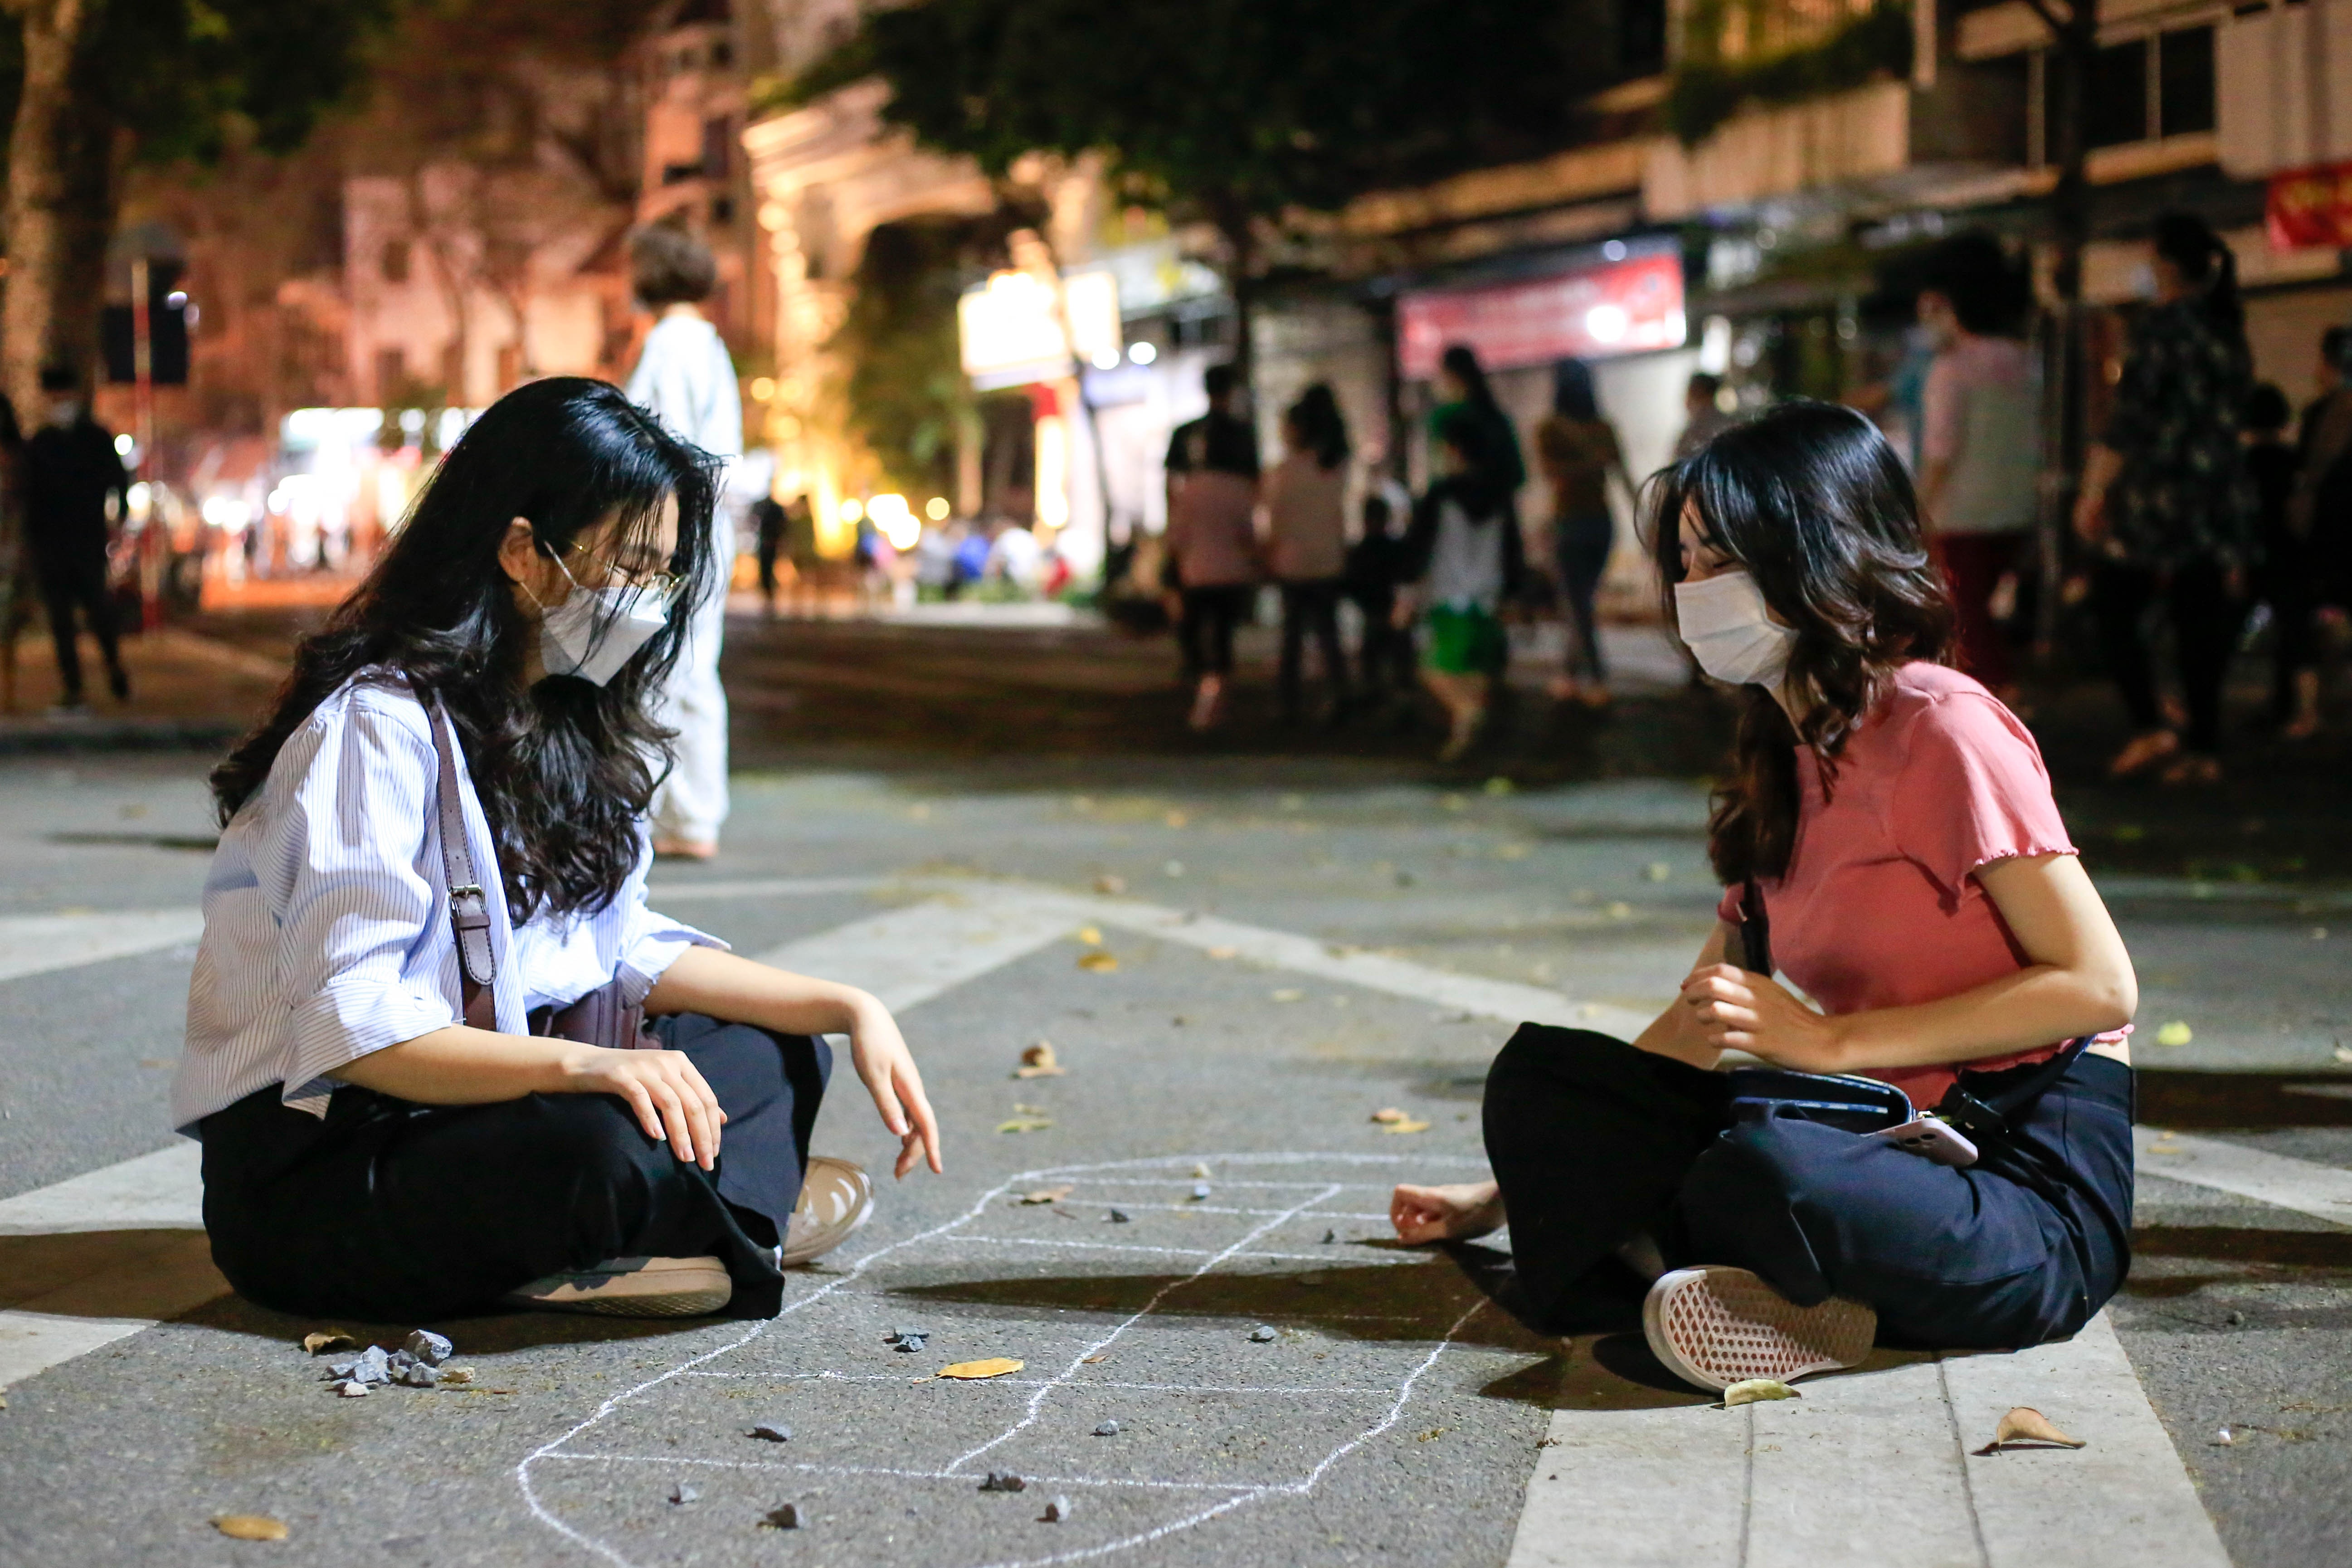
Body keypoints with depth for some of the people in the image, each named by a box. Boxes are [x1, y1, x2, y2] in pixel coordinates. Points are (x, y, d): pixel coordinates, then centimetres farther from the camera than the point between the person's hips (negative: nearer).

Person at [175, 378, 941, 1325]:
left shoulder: (565, 727, 11)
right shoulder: (377, 729, -18)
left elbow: (630, 949, 11)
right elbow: (352, 1030, -26)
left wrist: (847, 1010, 1)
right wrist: (582, 1063, -38)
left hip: (474, 1104, 9)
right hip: (307, 1169, -9)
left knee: (771, 1051, 1)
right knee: (598, 1145, -35)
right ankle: (736, 1211, -7)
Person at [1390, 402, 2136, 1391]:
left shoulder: (1941, 727, -11)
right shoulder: (1779, 763, 14)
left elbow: (2101, 984, -15)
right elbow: (1706, 1017, 20)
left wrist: (1833, 1041, -16)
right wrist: (1514, 1189, 18)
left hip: (2040, 1177, -8)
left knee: (1766, 1176, -39)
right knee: (1539, 1073, -5)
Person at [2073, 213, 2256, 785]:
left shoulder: (2162, 325, -10)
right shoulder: (2229, 331, 12)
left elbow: (2130, 417, -15)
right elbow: (2230, 417, 17)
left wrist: (2094, 492, -11)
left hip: (2158, 492, -7)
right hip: (2222, 495, 7)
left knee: (2114, 609, 4)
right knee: (2201, 622, 6)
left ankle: (2151, 726, -7)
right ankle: (2203, 748, 4)